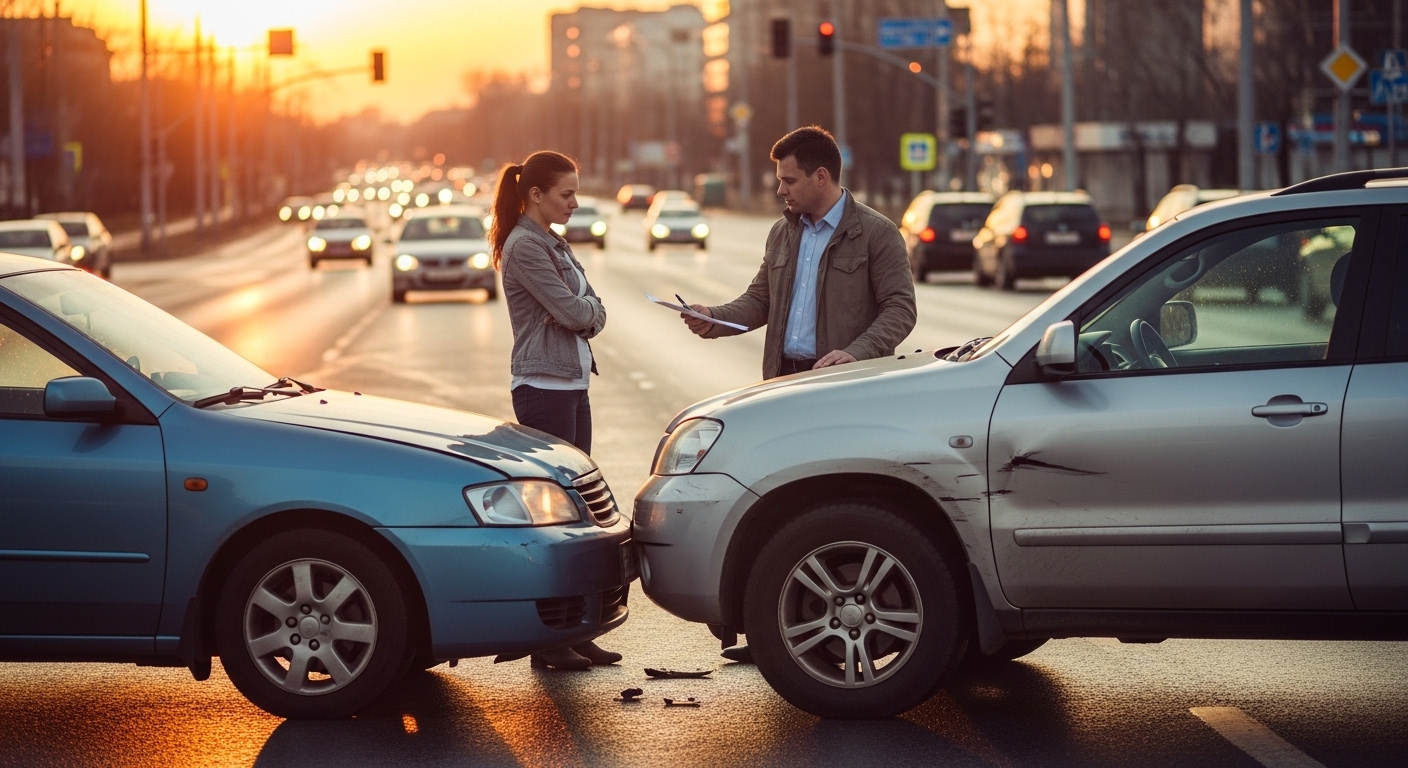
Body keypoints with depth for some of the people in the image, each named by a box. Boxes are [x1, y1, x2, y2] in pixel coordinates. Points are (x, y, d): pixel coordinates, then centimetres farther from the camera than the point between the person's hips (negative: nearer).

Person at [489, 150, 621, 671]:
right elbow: (571, 311, -17)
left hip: (572, 383, 10)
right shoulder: (525, 247, -13)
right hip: (544, 387, -9)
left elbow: (592, 315, 13)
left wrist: (583, 311, -7)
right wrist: (589, 306, 2)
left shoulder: (552, 244, 17)